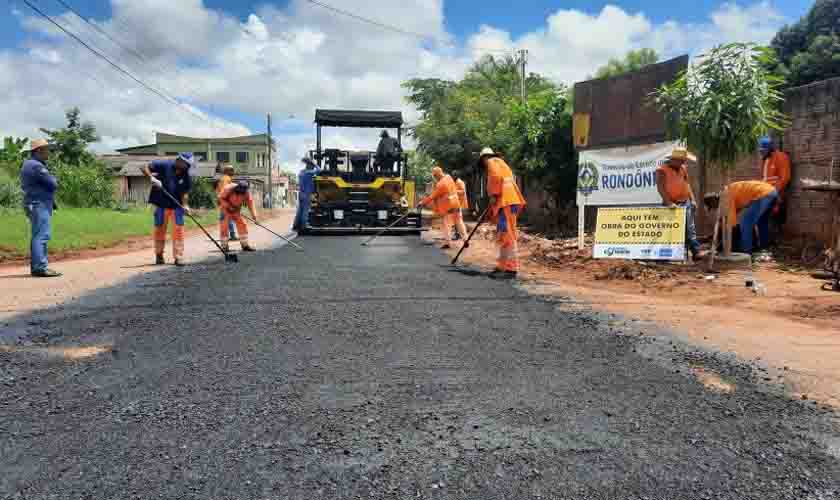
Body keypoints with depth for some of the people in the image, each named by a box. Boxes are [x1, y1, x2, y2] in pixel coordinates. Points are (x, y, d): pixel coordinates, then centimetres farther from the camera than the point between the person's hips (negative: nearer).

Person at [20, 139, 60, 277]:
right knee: (42, 236, -12)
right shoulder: (37, 166, -15)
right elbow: (53, 184, -17)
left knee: (38, 236, 13)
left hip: (34, 204, 10)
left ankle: (36, 266, 17)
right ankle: (41, 267, -15)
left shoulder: (27, 164, 18)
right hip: (40, 204, -10)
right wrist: (52, 177, 7)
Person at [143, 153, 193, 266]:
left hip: (177, 205, 1)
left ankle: (178, 257, 2)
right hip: (161, 204, -1)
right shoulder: (164, 165, -10)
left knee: (178, 229, -5)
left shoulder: (186, 177, -3)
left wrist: (185, 205, -19)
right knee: (159, 229, 7)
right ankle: (159, 255, 23)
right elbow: (145, 168, -7)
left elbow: (185, 192, -3)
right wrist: (152, 177, -23)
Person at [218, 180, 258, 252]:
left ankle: (245, 245, 10)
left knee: (242, 225, 1)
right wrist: (229, 206, -30)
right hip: (226, 209, -4)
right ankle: (224, 246, 4)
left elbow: (250, 203, -21)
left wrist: (254, 215, -33)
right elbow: (221, 198, -19)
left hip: (236, 210, 4)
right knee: (224, 227, -8)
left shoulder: (247, 193, -20)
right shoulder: (228, 189, -30)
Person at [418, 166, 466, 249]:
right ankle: (465, 239, 15)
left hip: (448, 207, -8)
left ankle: (447, 242, -3)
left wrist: (423, 202, -7)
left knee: (447, 224, -2)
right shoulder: (449, 178, 6)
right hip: (456, 204, 8)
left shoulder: (440, 184, -19)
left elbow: (433, 196, -15)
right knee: (459, 223, 12)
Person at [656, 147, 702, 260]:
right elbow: (660, 187, -14)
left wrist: (692, 199, 10)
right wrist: (668, 202, -22)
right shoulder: (662, 170, -7)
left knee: (690, 229, 1)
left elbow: (687, 184, 19)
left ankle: (696, 252, 0)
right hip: (672, 204, -5)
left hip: (685, 202, 5)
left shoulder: (683, 168, 13)